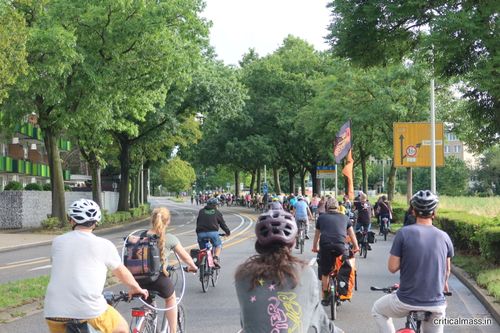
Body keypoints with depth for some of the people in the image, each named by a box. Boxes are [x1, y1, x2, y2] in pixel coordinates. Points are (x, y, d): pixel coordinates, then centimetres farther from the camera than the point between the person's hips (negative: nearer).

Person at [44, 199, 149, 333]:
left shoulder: (58, 242, 13)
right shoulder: (104, 245, 6)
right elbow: (122, 272, 20)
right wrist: (137, 289, 39)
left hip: (54, 310, 3)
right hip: (89, 308, -2)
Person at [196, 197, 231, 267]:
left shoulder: (201, 211, 19)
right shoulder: (217, 212, 12)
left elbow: (197, 222, 24)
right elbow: (222, 223, 18)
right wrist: (228, 232, 31)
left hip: (201, 233, 2)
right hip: (212, 232, -2)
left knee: (202, 249, 16)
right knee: (218, 245, 17)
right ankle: (215, 258, -6)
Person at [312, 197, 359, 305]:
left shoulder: (321, 217, 20)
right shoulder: (344, 217, 20)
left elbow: (317, 235, 32)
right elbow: (352, 234, 30)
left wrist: (315, 247, 47)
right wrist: (356, 246, 43)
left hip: (325, 246, 0)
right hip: (340, 246, 0)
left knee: (325, 274, 12)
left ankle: (325, 298, 19)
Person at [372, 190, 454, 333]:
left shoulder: (404, 233, -10)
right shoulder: (444, 236, 0)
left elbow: (392, 267, -8)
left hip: (406, 302, -2)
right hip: (436, 304, 3)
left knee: (377, 310, 26)